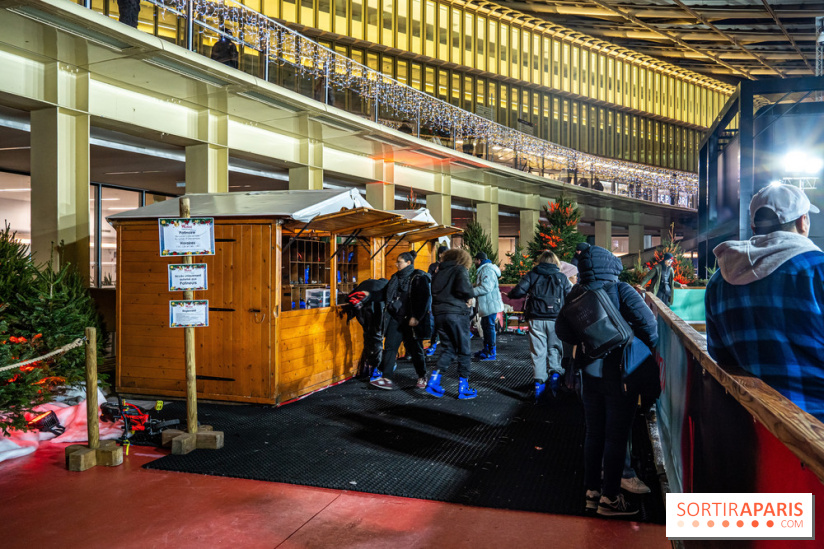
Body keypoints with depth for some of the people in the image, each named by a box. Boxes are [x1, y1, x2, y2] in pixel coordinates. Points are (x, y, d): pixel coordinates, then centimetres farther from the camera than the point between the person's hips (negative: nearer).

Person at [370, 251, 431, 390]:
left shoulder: (419, 278, -8)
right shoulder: (396, 277, 14)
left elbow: (424, 299, -14)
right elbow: (387, 294, 23)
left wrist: (416, 317, -19)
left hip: (411, 320, -6)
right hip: (396, 318, 6)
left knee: (414, 348, 5)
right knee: (389, 346, -2)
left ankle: (422, 377, 23)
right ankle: (386, 377, 0)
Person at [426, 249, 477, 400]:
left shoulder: (439, 272, 17)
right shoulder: (460, 269, -2)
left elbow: (434, 292, 14)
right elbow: (463, 288, -19)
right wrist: (470, 295, 1)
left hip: (439, 314, 6)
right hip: (456, 313, -6)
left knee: (447, 349, 14)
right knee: (463, 351, 6)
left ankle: (433, 381, 0)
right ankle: (463, 388, 10)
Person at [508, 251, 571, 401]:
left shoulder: (532, 275, 4)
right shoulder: (561, 277, 7)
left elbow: (516, 293, -6)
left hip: (536, 320, 0)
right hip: (556, 319, 1)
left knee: (538, 352, 4)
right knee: (555, 349, 15)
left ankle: (539, 383, 2)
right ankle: (556, 372, -6)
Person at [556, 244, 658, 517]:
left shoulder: (577, 294, -1)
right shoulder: (620, 291, -14)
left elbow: (562, 330, -2)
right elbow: (646, 320, -19)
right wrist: (652, 347, -2)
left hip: (590, 373, 5)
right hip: (620, 374, -5)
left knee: (593, 433, 15)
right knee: (616, 437, 5)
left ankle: (592, 491, 25)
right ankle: (609, 498, 13)